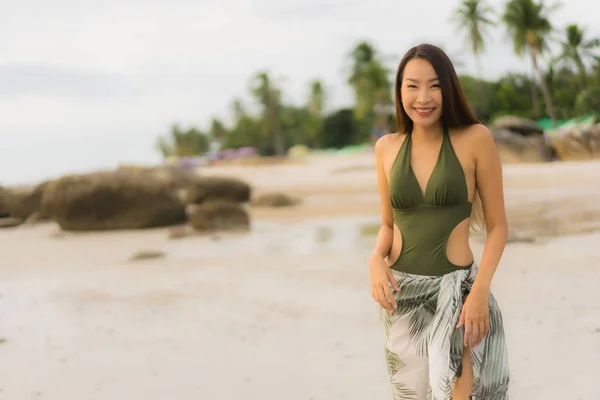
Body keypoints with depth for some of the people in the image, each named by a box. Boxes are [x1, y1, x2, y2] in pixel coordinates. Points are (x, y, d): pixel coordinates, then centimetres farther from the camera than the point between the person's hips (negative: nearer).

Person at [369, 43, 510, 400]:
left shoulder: (476, 139, -7)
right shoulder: (387, 148, 4)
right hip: (400, 293, 4)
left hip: (457, 289, -4)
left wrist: (480, 291, -16)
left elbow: (497, 227, -4)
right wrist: (376, 260, -8)